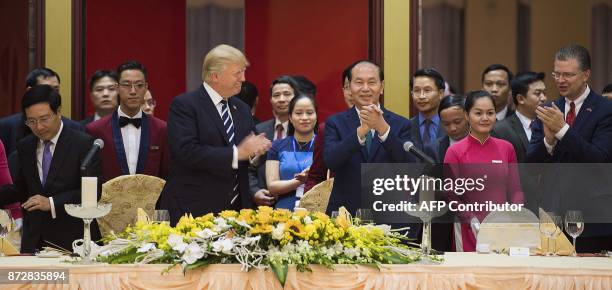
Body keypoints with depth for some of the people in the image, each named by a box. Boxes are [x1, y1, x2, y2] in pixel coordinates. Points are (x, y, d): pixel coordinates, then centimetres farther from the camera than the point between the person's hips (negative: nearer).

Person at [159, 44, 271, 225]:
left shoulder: (242, 109, 16)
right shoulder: (184, 105, -6)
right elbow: (187, 152, -19)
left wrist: (255, 150, -5)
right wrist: (237, 153, -21)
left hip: (235, 210, 6)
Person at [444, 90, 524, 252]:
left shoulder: (506, 148, 6)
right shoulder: (455, 152, -2)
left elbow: (515, 190, 9)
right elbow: (453, 197, -2)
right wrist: (474, 222, -16)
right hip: (470, 231, -2)